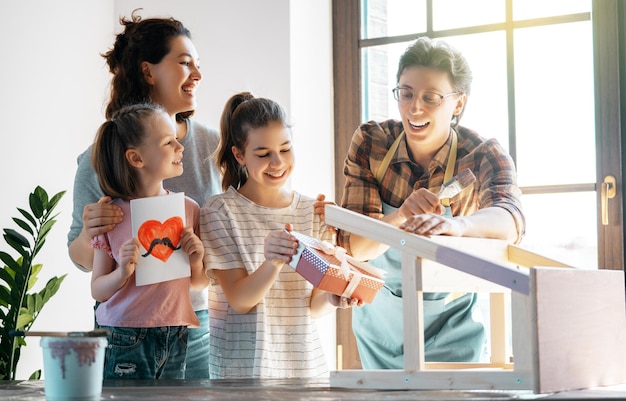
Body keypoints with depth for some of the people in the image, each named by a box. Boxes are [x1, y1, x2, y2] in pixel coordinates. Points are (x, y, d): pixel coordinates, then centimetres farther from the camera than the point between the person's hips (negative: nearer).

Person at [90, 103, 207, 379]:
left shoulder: (189, 209, 4)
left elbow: (200, 284, 13)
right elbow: (98, 291, 0)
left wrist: (197, 262, -7)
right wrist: (122, 273, -19)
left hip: (175, 341, 3)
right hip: (126, 342, -3)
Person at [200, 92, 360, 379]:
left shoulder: (314, 212, 5)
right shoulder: (220, 212, -6)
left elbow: (312, 306, 2)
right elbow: (239, 300, -12)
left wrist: (332, 297, -19)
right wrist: (273, 262, -29)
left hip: (304, 362, 3)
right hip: (242, 364, -3)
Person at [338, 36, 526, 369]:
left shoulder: (483, 156, -17)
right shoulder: (369, 142, -14)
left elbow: (510, 220, -38)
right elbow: (352, 247, -20)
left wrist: (457, 225, -60)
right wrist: (401, 217, -41)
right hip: (381, 323, 2)